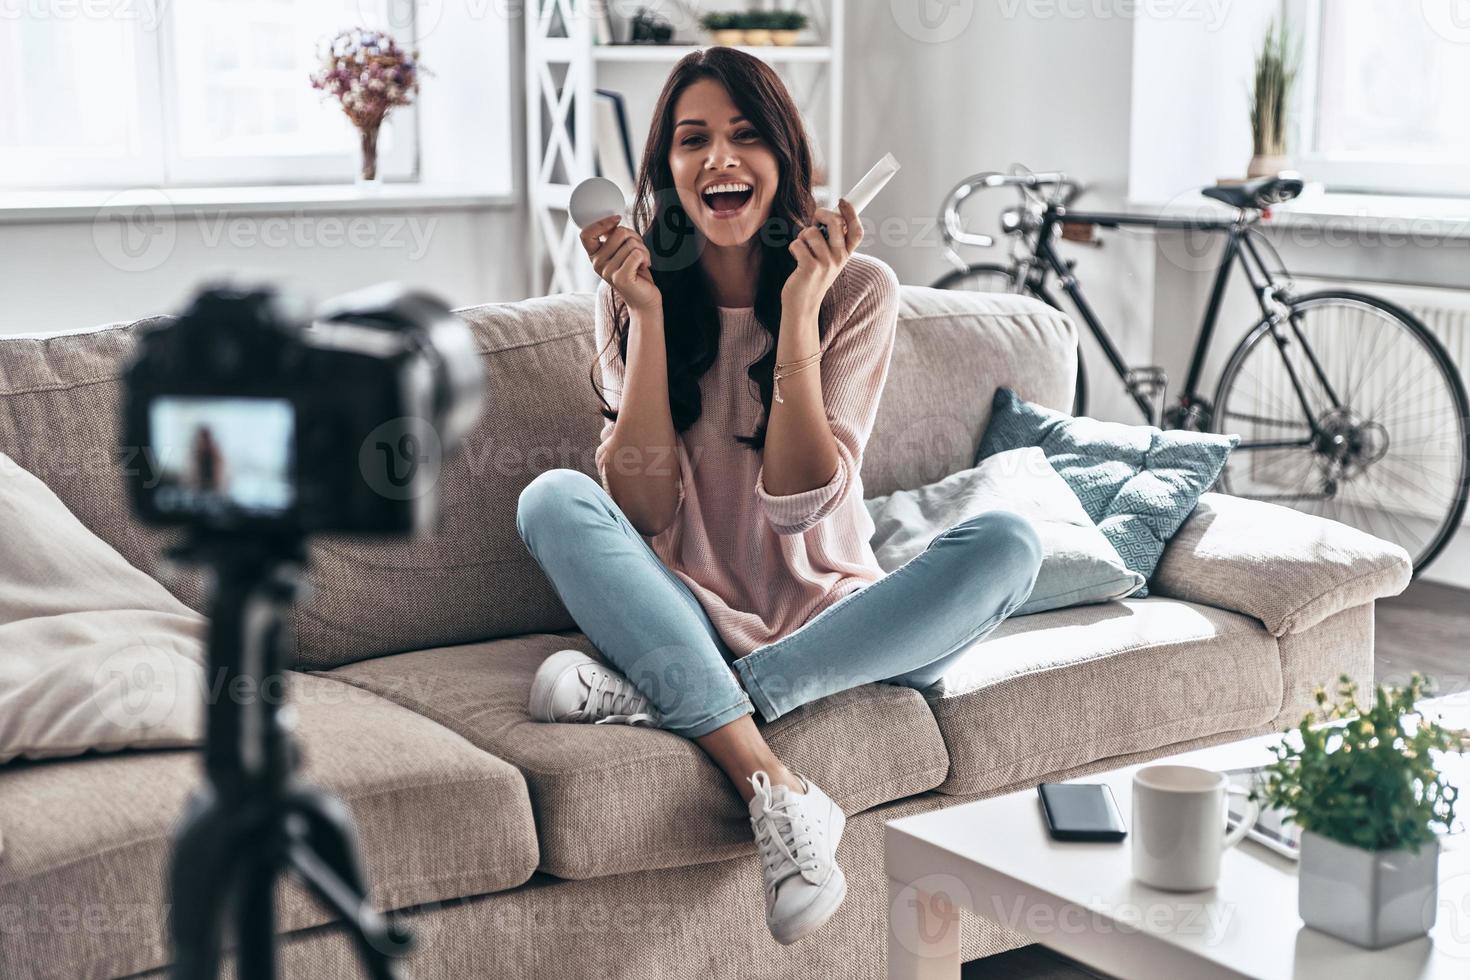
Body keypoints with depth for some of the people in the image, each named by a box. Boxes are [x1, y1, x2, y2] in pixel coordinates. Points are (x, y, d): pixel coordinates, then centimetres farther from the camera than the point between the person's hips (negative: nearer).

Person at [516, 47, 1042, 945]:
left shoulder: (857, 288, -3)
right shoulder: (637, 291, 1)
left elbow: (801, 501, -13)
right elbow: (644, 512, -10)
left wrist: (797, 311, -20)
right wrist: (648, 314, -16)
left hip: (829, 620, 0)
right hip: (693, 619, 1)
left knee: (1007, 544, -25)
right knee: (552, 498, -25)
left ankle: (664, 696, -30)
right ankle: (772, 782, -38)